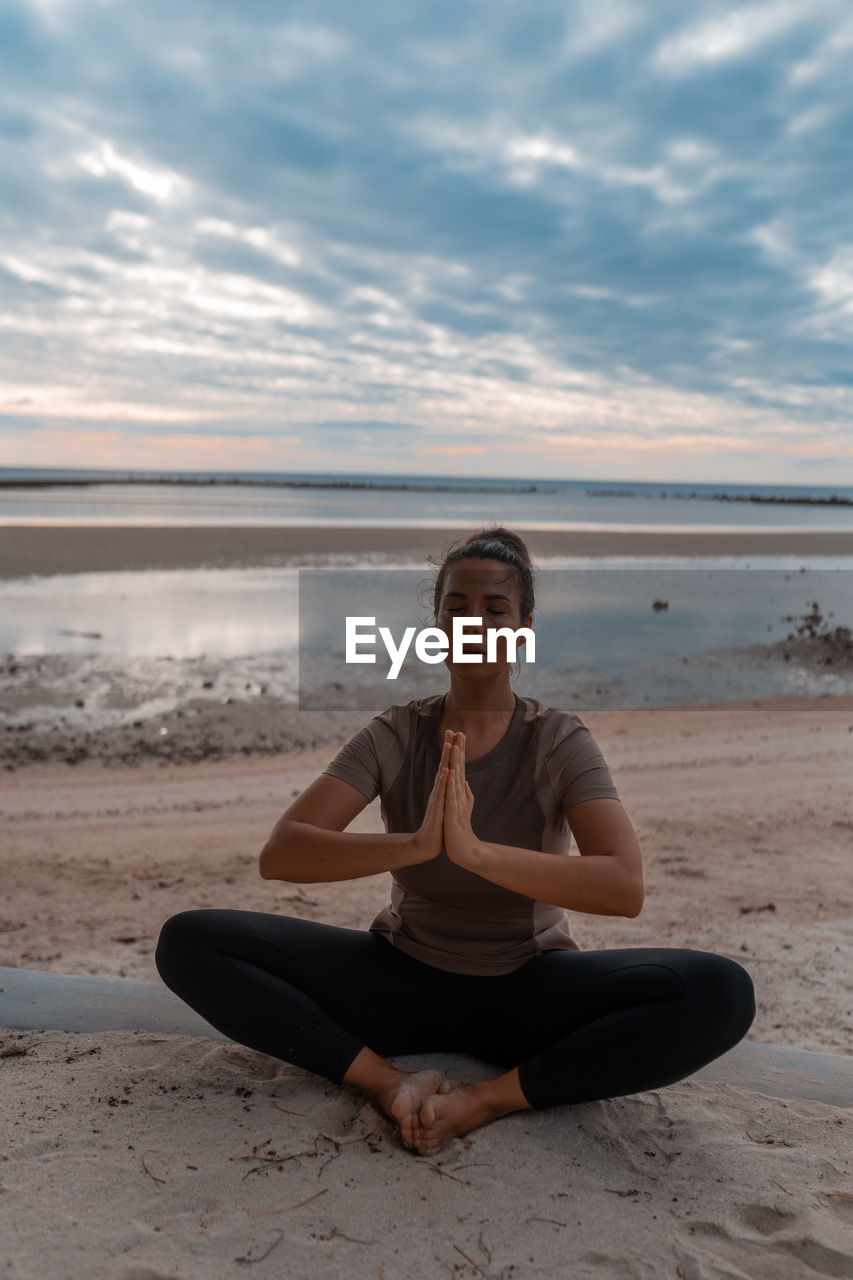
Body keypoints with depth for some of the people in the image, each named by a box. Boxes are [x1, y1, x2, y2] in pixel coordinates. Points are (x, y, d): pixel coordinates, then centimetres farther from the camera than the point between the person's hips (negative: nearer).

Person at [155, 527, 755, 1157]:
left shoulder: (560, 741, -10)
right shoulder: (395, 736, -6)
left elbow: (625, 888, -25)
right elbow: (279, 854, -18)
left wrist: (475, 850, -38)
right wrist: (416, 845, -35)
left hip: (528, 993, -1)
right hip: (404, 981, 2)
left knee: (723, 992, -27)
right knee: (188, 941, -15)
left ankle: (490, 1098, -22)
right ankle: (387, 1081, -20)